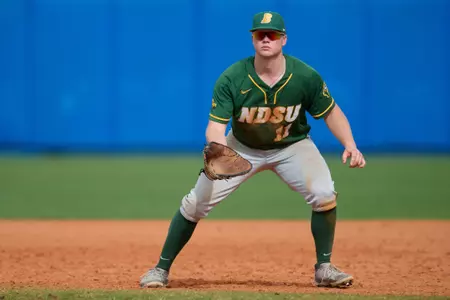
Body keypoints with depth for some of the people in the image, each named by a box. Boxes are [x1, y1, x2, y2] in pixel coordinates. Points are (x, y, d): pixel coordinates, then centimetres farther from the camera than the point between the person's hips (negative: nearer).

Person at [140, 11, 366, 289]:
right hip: (242, 148, 0)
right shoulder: (231, 78, -25)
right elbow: (215, 125, -26)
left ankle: (324, 268, -6)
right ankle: (162, 269, 8)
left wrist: (350, 145, -25)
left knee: (324, 194, -24)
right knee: (196, 202, -8)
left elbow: (331, 112, -9)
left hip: (292, 145, 0)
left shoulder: (306, 76, -23)